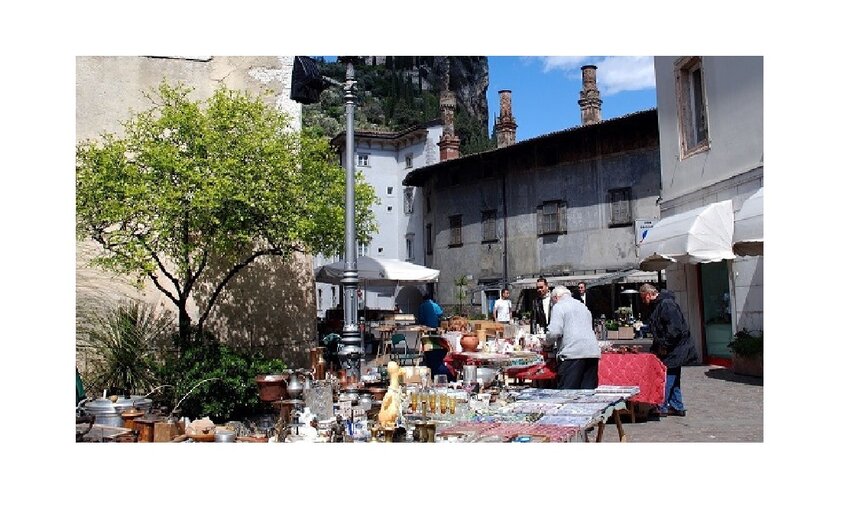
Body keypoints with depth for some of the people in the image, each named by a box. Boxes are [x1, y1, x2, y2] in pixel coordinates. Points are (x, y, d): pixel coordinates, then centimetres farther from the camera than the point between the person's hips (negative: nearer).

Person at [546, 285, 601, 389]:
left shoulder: (559, 307, 2)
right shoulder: (583, 306, 26)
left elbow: (554, 332, -10)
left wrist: (547, 342, 9)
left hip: (573, 353, -7)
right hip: (593, 352, 7)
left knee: (566, 392, -5)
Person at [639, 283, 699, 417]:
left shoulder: (666, 304, -19)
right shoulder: (657, 305, 14)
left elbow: (675, 328, -26)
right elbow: (657, 329, 22)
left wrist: (664, 346, -21)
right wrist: (655, 348, 17)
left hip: (674, 349, -11)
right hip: (671, 350, 11)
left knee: (667, 377, -6)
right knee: (673, 378, 15)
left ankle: (662, 407, 0)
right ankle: (677, 407, 23)